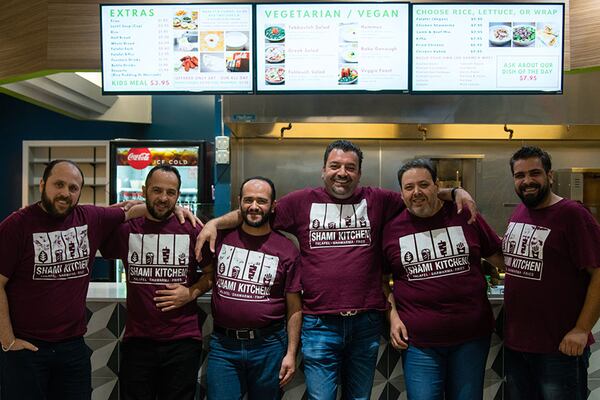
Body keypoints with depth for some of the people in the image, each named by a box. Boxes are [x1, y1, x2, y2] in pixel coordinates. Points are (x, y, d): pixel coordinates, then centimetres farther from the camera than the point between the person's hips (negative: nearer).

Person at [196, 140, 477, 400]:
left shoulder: (377, 200, 4)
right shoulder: (302, 202, 2)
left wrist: (455, 192, -5)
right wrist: (215, 222, -3)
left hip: (366, 323, 2)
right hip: (319, 324, -1)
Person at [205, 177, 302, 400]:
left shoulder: (286, 249, -1)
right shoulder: (221, 237, 1)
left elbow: (294, 308, 1)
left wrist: (291, 354, -3)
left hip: (269, 347, 0)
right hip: (223, 345, 1)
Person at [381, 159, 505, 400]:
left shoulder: (465, 217, 1)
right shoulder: (392, 228, 0)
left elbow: (502, 260, 11)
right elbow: (382, 279, 10)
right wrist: (392, 315, -1)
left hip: (471, 336, 1)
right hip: (418, 340, -1)